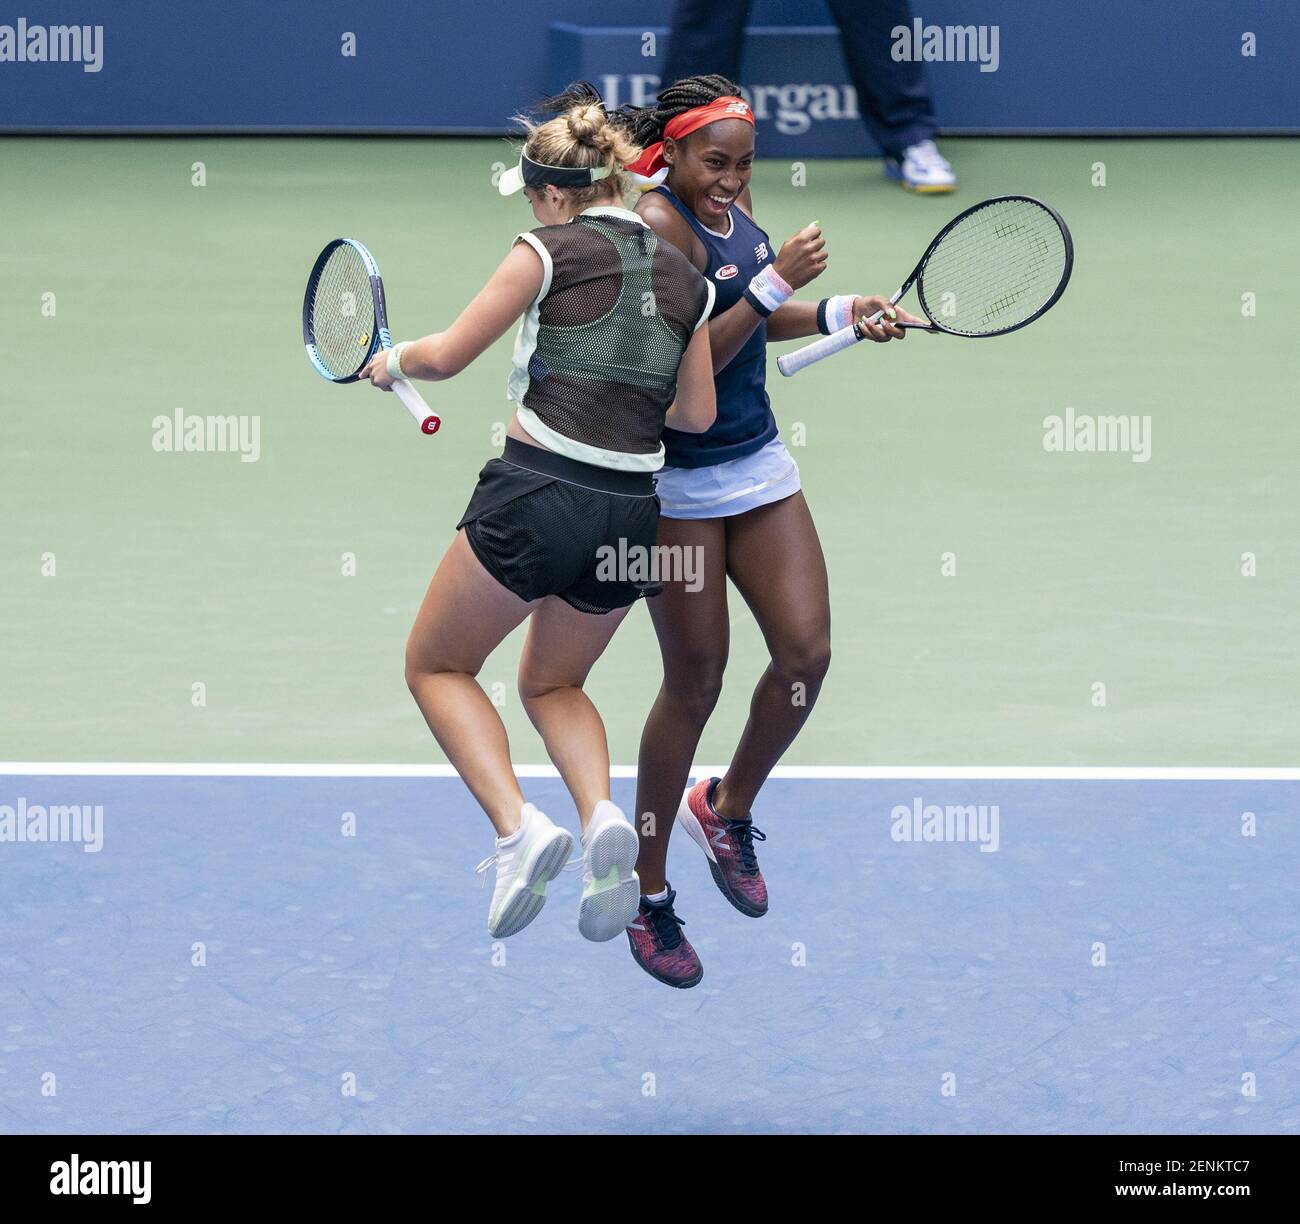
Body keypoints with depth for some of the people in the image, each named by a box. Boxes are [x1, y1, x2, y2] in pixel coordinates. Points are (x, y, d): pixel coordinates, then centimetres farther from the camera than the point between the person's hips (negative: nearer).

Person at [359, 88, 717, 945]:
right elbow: (697, 414, 15)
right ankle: (603, 818, -5)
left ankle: (519, 828, -9)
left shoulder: (554, 251, -5)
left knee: (437, 666, 14)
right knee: (553, 685, 26)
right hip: (633, 512, 6)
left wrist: (392, 363, 17)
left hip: (536, 495, -6)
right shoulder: (685, 278, 10)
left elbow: (448, 356, -4)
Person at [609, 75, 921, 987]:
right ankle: (649, 893, 13)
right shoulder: (658, 225, -19)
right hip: (678, 481, -7)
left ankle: (727, 810, 25)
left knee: (806, 653, -1)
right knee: (695, 684, -2)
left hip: (759, 464, 7)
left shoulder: (734, 210, 6)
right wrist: (774, 281, -29)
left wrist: (843, 314, 9)